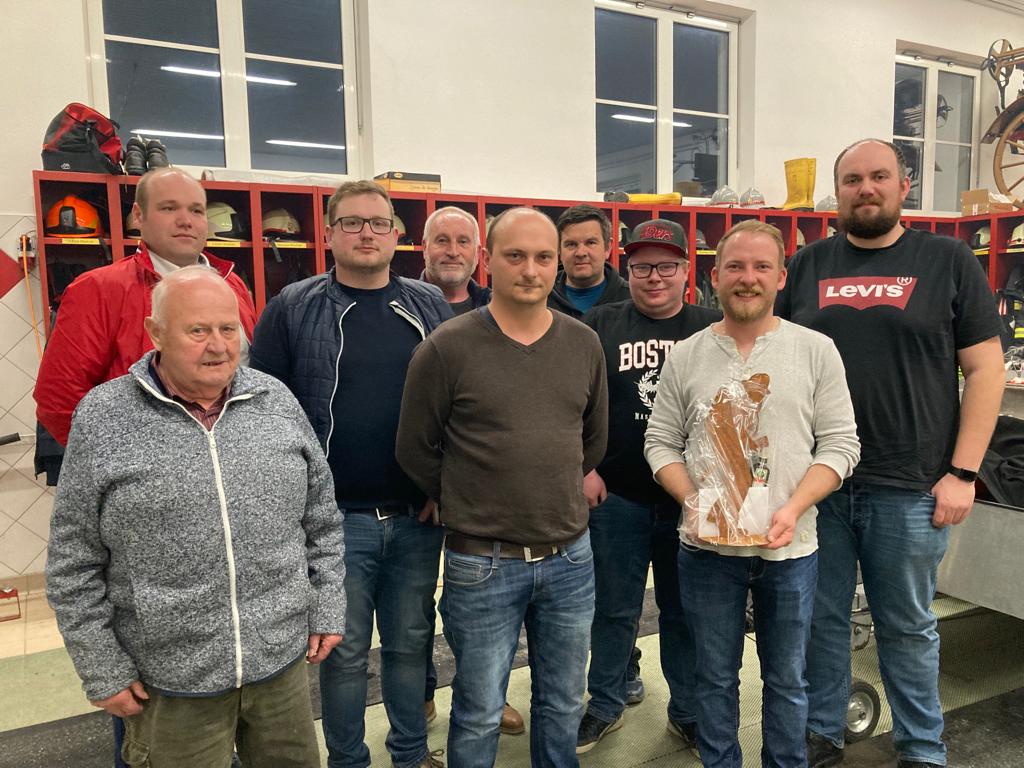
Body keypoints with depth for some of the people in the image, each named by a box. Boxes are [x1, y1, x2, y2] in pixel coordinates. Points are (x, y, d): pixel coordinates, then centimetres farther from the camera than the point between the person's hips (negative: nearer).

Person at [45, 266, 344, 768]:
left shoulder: (276, 402, -1)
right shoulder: (103, 418, -8)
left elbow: (322, 520, 7)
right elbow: (74, 565, -3)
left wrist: (328, 609, 6)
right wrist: (102, 669, -2)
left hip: (283, 660, 3)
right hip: (170, 687, -2)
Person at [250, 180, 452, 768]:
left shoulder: (432, 308, 5)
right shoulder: (293, 309, -2)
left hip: (419, 517, 2)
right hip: (336, 518, -2)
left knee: (412, 642, 17)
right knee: (345, 651, 13)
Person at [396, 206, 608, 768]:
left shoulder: (584, 344, 1)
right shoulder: (446, 348, -12)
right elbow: (415, 451, -4)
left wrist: (557, 499, 11)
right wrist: (466, 508, 3)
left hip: (570, 556, 4)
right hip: (482, 564, -3)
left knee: (563, 705, 21)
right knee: (479, 716, 15)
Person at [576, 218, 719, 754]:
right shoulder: (600, 325, 2)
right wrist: (582, 469, -5)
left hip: (691, 502, 1)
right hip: (615, 498, 0)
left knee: (685, 613, 14)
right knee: (615, 610, 13)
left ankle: (688, 713, 33)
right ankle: (605, 706, 32)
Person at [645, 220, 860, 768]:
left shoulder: (816, 350, -2)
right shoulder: (685, 356, 1)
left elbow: (840, 444, -3)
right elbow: (661, 443, 3)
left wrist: (793, 509, -16)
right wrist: (693, 502, -12)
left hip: (790, 549, 0)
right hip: (707, 548, 1)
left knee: (786, 680, 17)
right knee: (715, 676, 16)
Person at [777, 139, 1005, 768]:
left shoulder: (948, 260, 1)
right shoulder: (808, 265, 8)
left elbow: (985, 369, -1)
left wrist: (963, 472, -8)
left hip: (909, 486, -2)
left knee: (908, 626, 12)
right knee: (822, 618, 13)